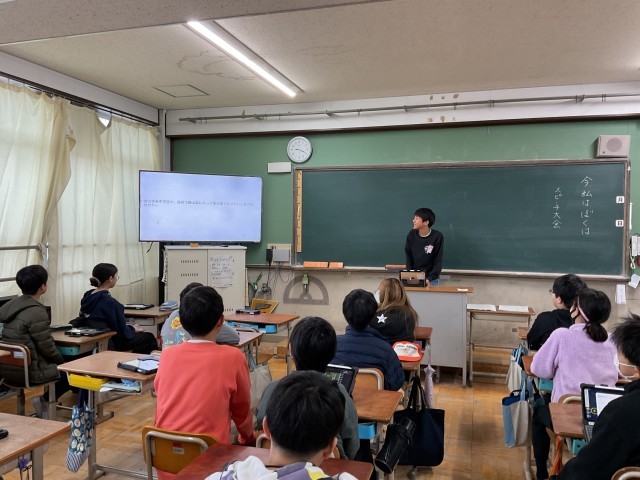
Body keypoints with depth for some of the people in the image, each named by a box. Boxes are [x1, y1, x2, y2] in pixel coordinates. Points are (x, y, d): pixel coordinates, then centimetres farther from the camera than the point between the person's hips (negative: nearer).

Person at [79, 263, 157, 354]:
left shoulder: (87, 296, -1)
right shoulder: (110, 302, -27)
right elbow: (123, 332, -20)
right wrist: (133, 329, 2)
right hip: (110, 345, -9)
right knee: (149, 338, 9)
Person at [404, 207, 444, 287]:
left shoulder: (437, 237, -13)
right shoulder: (411, 235, -5)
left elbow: (438, 261, -11)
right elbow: (408, 257, 1)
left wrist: (430, 279, -20)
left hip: (431, 279, -2)